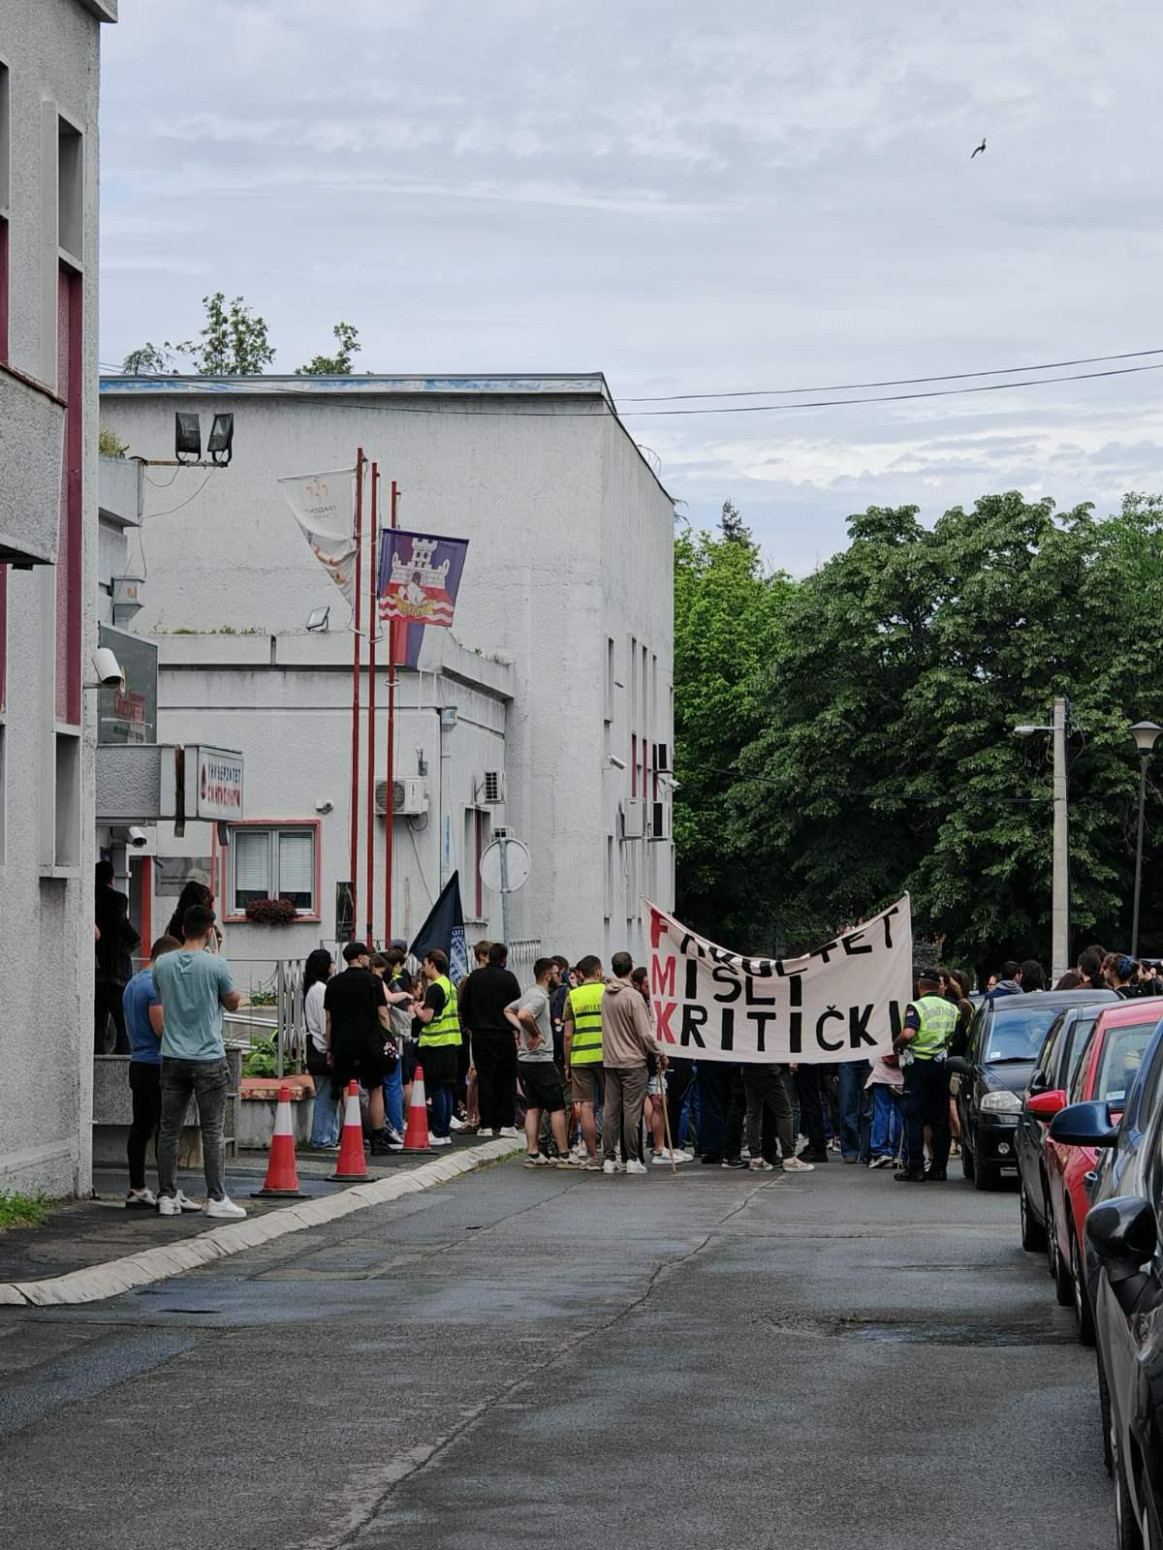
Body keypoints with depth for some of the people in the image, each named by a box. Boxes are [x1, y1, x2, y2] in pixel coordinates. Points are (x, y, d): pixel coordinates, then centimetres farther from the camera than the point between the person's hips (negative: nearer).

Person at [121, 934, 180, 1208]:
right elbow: (162, 1028, -19)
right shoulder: (156, 985, -14)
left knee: (141, 1128, 10)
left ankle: (137, 1191, 11)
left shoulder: (132, 984, 15)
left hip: (137, 1062, 9)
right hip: (157, 1064, -9)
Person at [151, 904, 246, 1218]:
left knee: (170, 1130, 9)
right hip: (208, 1059, -4)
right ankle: (216, 1198, 1)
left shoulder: (162, 965, 2)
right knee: (212, 1132, 1)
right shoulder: (216, 965, -10)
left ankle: (167, 1196, 10)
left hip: (173, 1059, 4)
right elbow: (232, 1003, 3)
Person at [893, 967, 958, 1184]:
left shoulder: (917, 1007, -9)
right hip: (942, 1065, 5)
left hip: (919, 1063, -5)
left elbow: (908, 1033, -23)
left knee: (914, 1117, -1)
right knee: (940, 1119, 9)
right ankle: (939, 1168, 8)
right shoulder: (951, 1009, 8)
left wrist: (896, 1044, -5)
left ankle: (915, 1167, -5)